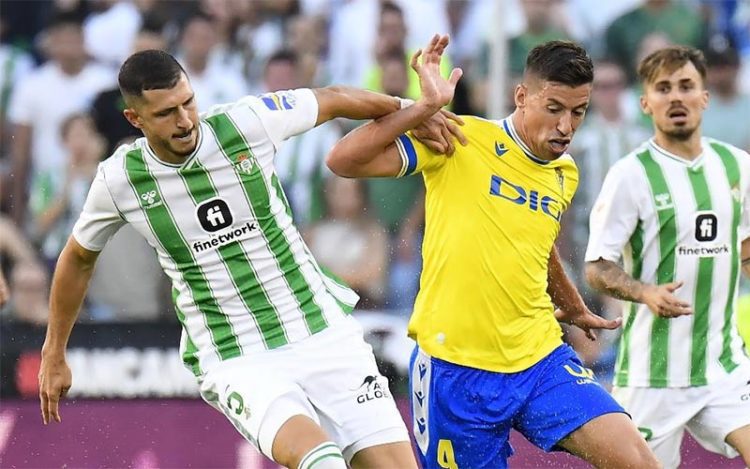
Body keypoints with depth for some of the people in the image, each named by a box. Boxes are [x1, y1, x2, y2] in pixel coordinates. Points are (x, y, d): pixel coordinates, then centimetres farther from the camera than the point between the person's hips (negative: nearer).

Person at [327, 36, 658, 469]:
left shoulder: (565, 174, 11)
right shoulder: (461, 141, -8)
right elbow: (344, 161, -16)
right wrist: (427, 106, -24)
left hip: (540, 358, 5)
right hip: (454, 368, -5)